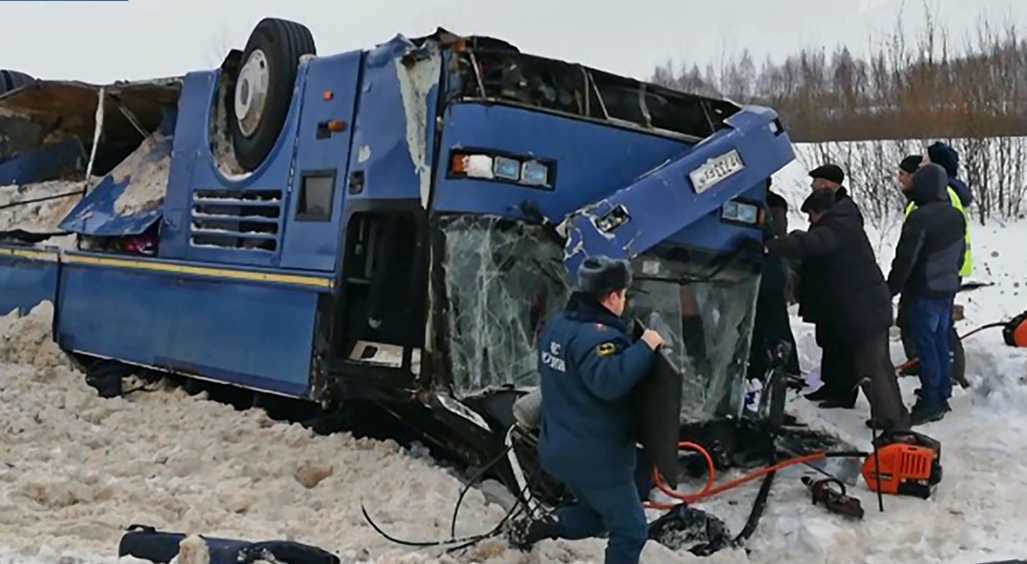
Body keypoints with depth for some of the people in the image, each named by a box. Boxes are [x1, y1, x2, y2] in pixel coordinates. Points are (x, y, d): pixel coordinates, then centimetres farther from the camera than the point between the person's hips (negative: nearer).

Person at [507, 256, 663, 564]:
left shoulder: (557, 324, 6)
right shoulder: (597, 335, -23)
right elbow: (609, 380, -40)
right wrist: (645, 347, -29)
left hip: (558, 449, 9)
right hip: (596, 457, -9)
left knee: (596, 514, 28)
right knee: (630, 530, 4)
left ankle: (534, 528, 14)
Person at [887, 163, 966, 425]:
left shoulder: (920, 217, -21)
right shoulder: (956, 216, 7)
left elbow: (905, 259, -19)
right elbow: (960, 254, 17)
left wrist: (890, 290, -8)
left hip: (924, 292, -8)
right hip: (948, 288, 8)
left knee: (926, 346, -3)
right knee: (941, 343, 16)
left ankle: (930, 403, 1)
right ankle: (942, 396, 24)